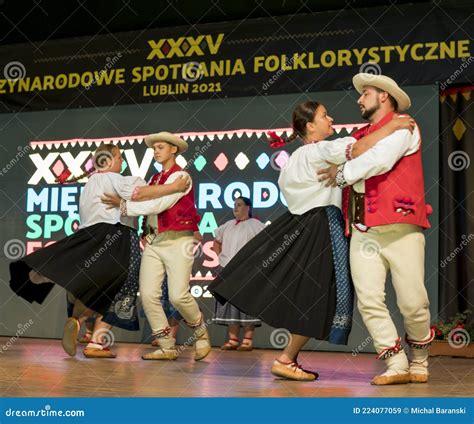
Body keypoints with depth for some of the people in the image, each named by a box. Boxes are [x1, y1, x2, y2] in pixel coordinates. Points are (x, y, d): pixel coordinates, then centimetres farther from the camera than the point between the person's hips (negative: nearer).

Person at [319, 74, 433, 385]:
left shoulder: (402, 126, 3)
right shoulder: (359, 138, 22)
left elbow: (380, 160, -14)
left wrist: (342, 174, -3)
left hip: (400, 230, -5)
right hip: (363, 232, 6)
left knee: (413, 303, -3)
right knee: (369, 300, -8)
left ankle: (419, 362, 20)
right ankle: (397, 365, -1)